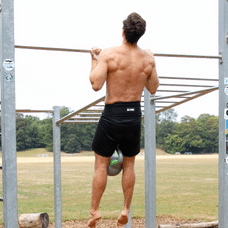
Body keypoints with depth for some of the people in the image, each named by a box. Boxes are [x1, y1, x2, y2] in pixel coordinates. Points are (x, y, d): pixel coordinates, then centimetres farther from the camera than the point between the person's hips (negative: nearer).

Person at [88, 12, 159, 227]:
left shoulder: (109, 54, -13)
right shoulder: (147, 59, -2)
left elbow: (96, 85, -18)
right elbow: (153, 89, 10)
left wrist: (94, 60, -4)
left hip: (112, 115, -3)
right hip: (134, 114, 3)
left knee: (101, 164, 7)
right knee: (129, 164, 16)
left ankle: (94, 210, 9)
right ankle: (126, 209, 17)